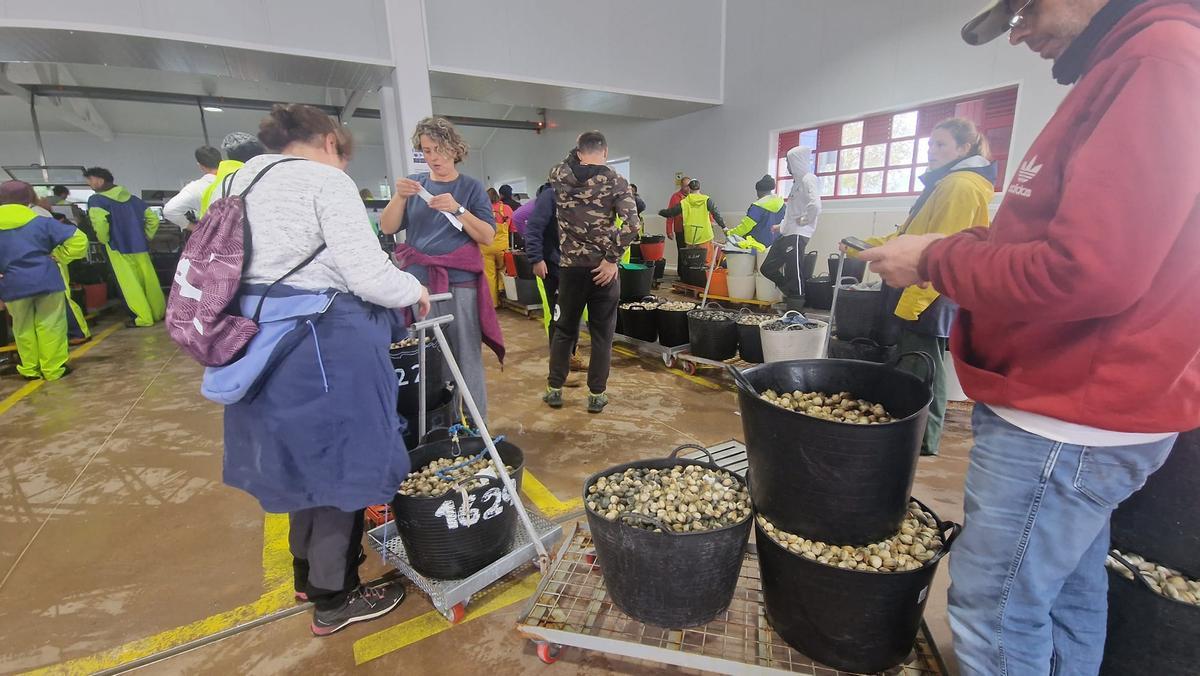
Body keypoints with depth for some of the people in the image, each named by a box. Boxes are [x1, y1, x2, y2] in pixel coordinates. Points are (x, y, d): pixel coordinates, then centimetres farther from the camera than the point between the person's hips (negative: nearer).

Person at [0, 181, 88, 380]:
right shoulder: (42, 222, -2)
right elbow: (78, 240, -9)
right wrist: (56, 257, 2)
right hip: (46, 281, -2)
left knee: (23, 329, 15)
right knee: (50, 325, 5)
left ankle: (30, 369, 21)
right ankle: (54, 368, 8)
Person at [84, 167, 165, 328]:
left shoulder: (96, 200, -7)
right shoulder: (131, 198, 11)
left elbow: (99, 222, -24)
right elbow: (153, 218, 13)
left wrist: (104, 240, -7)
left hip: (120, 247, -6)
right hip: (140, 246, 6)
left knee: (130, 283, -2)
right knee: (149, 280, 10)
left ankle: (144, 318, -3)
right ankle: (159, 312, 18)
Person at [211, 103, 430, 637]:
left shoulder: (245, 181, 16)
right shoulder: (326, 181, -11)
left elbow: (270, 262, 18)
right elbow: (369, 276, -20)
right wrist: (415, 291, -1)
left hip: (265, 337, 9)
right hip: (322, 342, -9)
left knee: (308, 458, 22)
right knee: (339, 465, 5)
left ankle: (308, 574, 41)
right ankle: (334, 600, 22)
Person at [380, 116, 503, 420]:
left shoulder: (471, 187, 4)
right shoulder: (415, 183, 12)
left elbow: (488, 236, -5)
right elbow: (387, 228, 6)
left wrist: (457, 210, -18)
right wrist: (399, 197, -11)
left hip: (459, 284, -3)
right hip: (417, 283, 3)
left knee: (467, 358, -4)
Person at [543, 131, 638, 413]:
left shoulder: (559, 176, 2)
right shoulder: (616, 181, -5)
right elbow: (631, 224, -18)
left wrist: (575, 153, 28)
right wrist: (612, 259, -13)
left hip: (570, 266, 2)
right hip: (602, 267, -2)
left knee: (564, 329, 15)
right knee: (602, 333, 8)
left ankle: (554, 390, 23)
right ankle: (596, 395, 15)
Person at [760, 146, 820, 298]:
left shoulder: (808, 179, -11)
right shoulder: (798, 180, 18)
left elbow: (815, 206, -27)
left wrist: (805, 221, -14)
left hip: (797, 235, -10)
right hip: (786, 234, 10)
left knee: (793, 274, -6)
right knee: (767, 268, 12)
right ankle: (791, 293, 23)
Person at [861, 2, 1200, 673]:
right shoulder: (1141, 64, 17)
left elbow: (1084, 273, -25)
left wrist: (934, 260, -12)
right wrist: (960, 246, 8)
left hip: (1063, 420, -10)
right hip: (1079, 406, 10)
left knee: (997, 614, 4)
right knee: (1066, 593, 22)